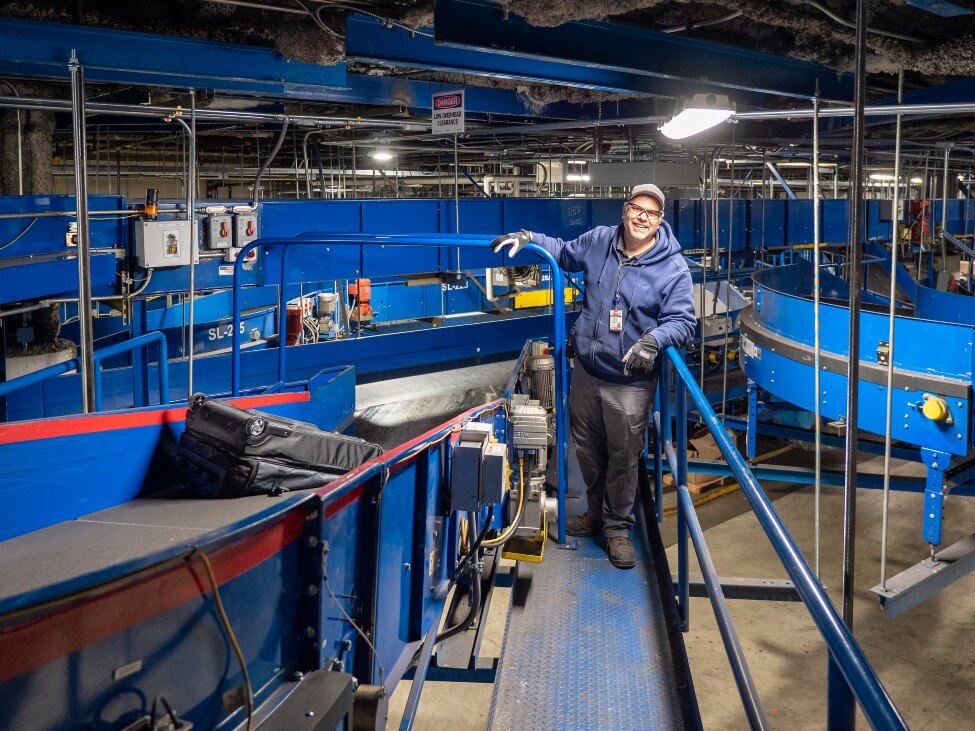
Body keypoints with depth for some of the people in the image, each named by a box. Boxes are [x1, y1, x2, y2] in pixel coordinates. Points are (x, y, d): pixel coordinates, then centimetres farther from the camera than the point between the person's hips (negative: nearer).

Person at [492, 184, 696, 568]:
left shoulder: (673, 267, -12)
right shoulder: (598, 241, 1)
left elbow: (683, 320, -14)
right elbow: (564, 252, 20)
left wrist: (654, 339, -33)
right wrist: (529, 238, 7)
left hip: (629, 382, -4)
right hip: (586, 372, 5)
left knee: (623, 458, 3)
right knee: (588, 450, 18)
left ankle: (617, 527, 23)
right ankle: (597, 512, 40)